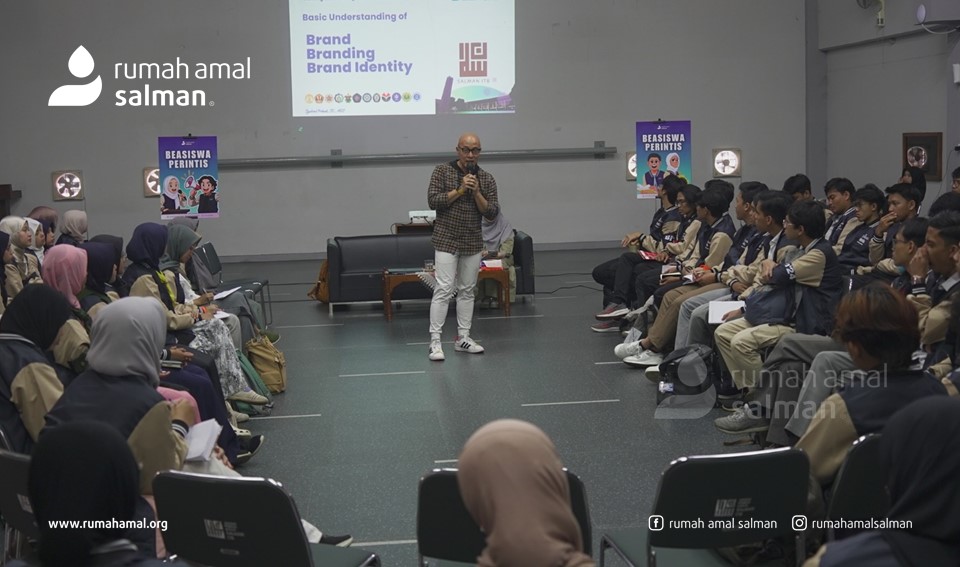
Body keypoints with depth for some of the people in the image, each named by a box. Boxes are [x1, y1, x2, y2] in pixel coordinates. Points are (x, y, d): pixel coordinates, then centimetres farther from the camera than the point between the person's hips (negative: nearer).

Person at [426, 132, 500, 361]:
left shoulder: (487, 179, 3)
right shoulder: (442, 171, -3)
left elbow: (492, 213, -1)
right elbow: (433, 201, -13)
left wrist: (476, 193, -15)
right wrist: (459, 190, -18)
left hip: (473, 243, 4)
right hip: (447, 240, -4)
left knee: (467, 290, 9)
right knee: (444, 289, -9)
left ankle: (463, 338, 16)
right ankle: (435, 341, -8)